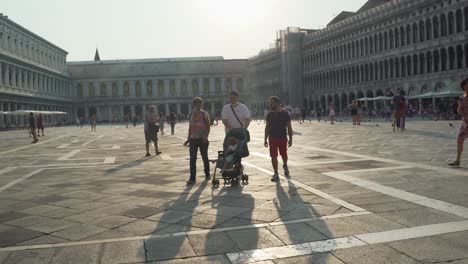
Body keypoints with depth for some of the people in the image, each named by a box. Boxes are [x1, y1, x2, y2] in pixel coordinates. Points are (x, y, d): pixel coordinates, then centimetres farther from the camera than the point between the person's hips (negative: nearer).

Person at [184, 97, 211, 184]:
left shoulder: (204, 114, -2)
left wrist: (206, 136, -18)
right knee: (192, 159, -2)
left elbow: (208, 127, -3)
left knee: (205, 157, 9)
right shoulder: (191, 114, 9)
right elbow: (190, 128, 15)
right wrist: (188, 140, 13)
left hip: (202, 139, -3)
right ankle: (192, 178, 0)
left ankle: (207, 174, 27)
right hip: (193, 139, 3)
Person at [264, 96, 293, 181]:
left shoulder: (285, 114, -4)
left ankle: (285, 166, 42)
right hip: (272, 138, 2)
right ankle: (276, 173, 6)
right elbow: (267, 127, 10)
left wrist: (290, 139, -6)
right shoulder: (269, 115, 5)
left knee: (284, 155, 12)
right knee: (273, 156, -2)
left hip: (282, 138, -2)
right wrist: (265, 139, 6)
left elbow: (289, 127, -2)